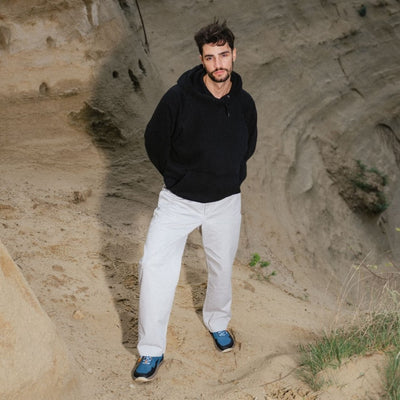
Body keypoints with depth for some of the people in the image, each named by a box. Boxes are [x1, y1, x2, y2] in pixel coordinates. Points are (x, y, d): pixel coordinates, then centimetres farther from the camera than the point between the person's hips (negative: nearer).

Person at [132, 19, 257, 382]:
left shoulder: (244, 103, -7)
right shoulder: (179, 97, -17)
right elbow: (155, 140, -2)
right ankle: (152, 351, 3)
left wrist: (228, 177, 9)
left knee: (222, 267, 17)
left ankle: (217, 321, 48)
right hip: (178, 201, -2)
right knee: (154, 266, -11)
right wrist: (176, 176, 3)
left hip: (225, 202, 3)